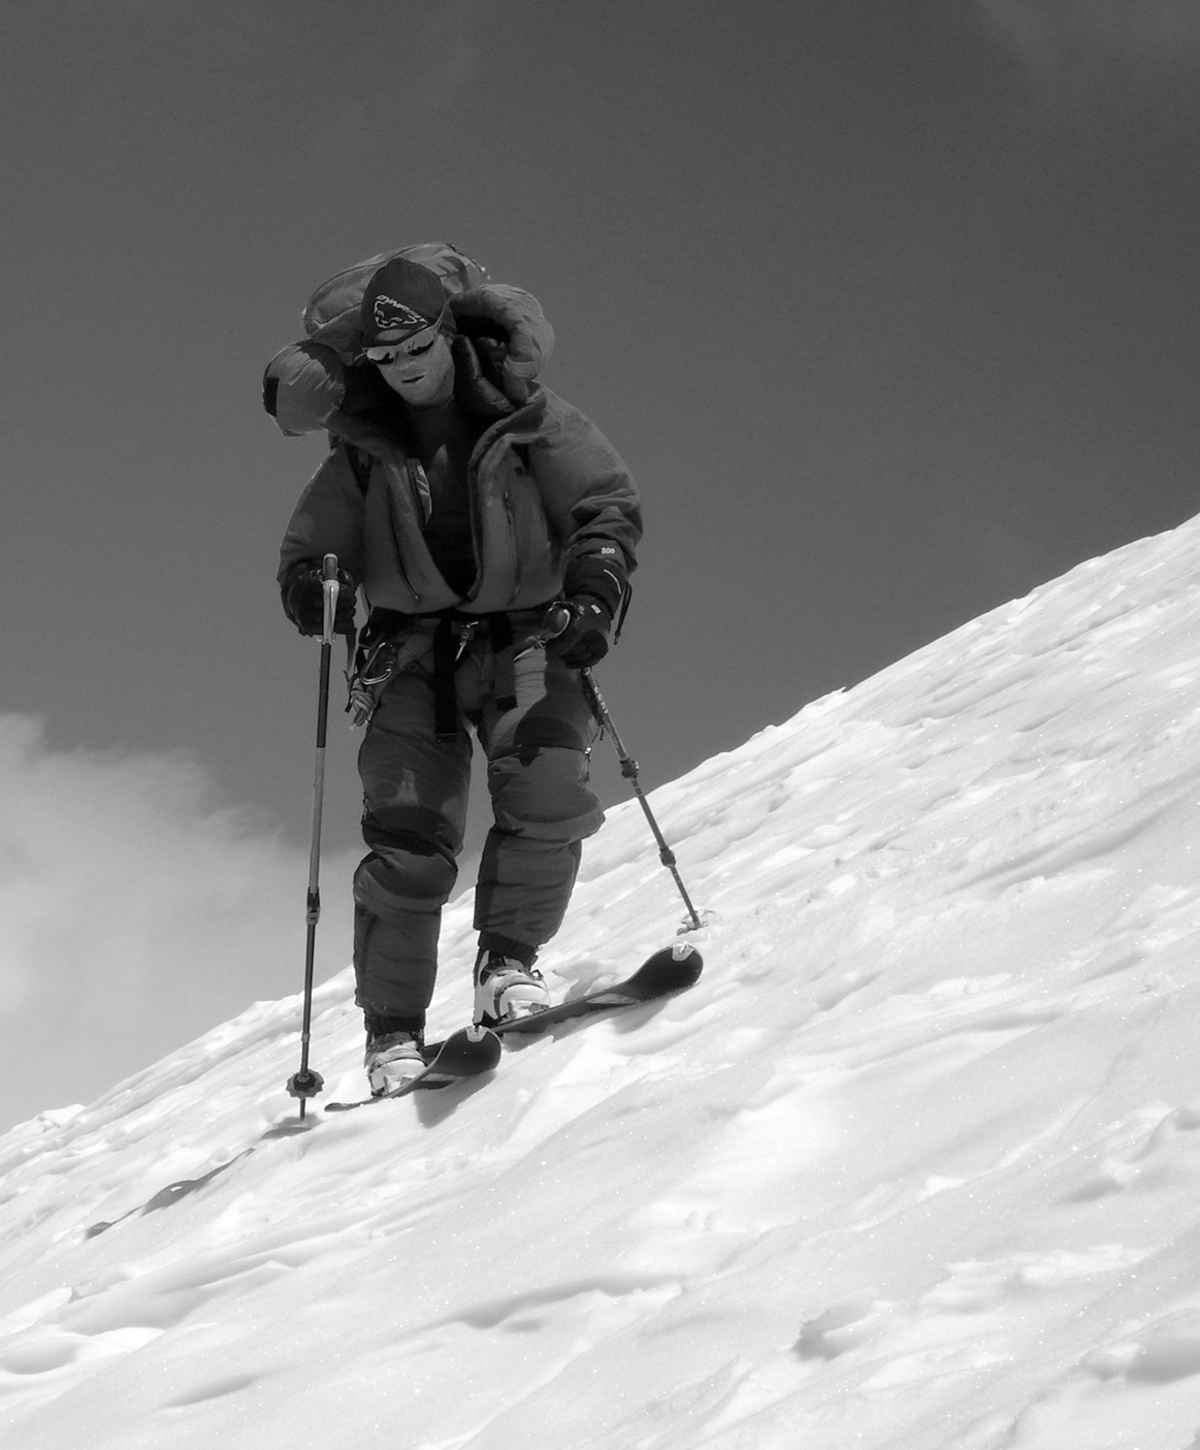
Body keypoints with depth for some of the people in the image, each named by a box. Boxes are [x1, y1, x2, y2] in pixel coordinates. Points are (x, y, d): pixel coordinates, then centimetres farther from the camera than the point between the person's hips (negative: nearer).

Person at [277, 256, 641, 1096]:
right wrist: (312, 586, -10)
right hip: (414, 654, 1)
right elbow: (309, 546, 13)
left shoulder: (529, 423, -1)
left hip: (526, 640, -1)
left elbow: (610, 506, 1)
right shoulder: (363, 455, 6)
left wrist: (595, 594, -15)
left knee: (549, 794, -23)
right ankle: (394, 1029, 1)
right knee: (408, 838, -9)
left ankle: (508, 960, -3)